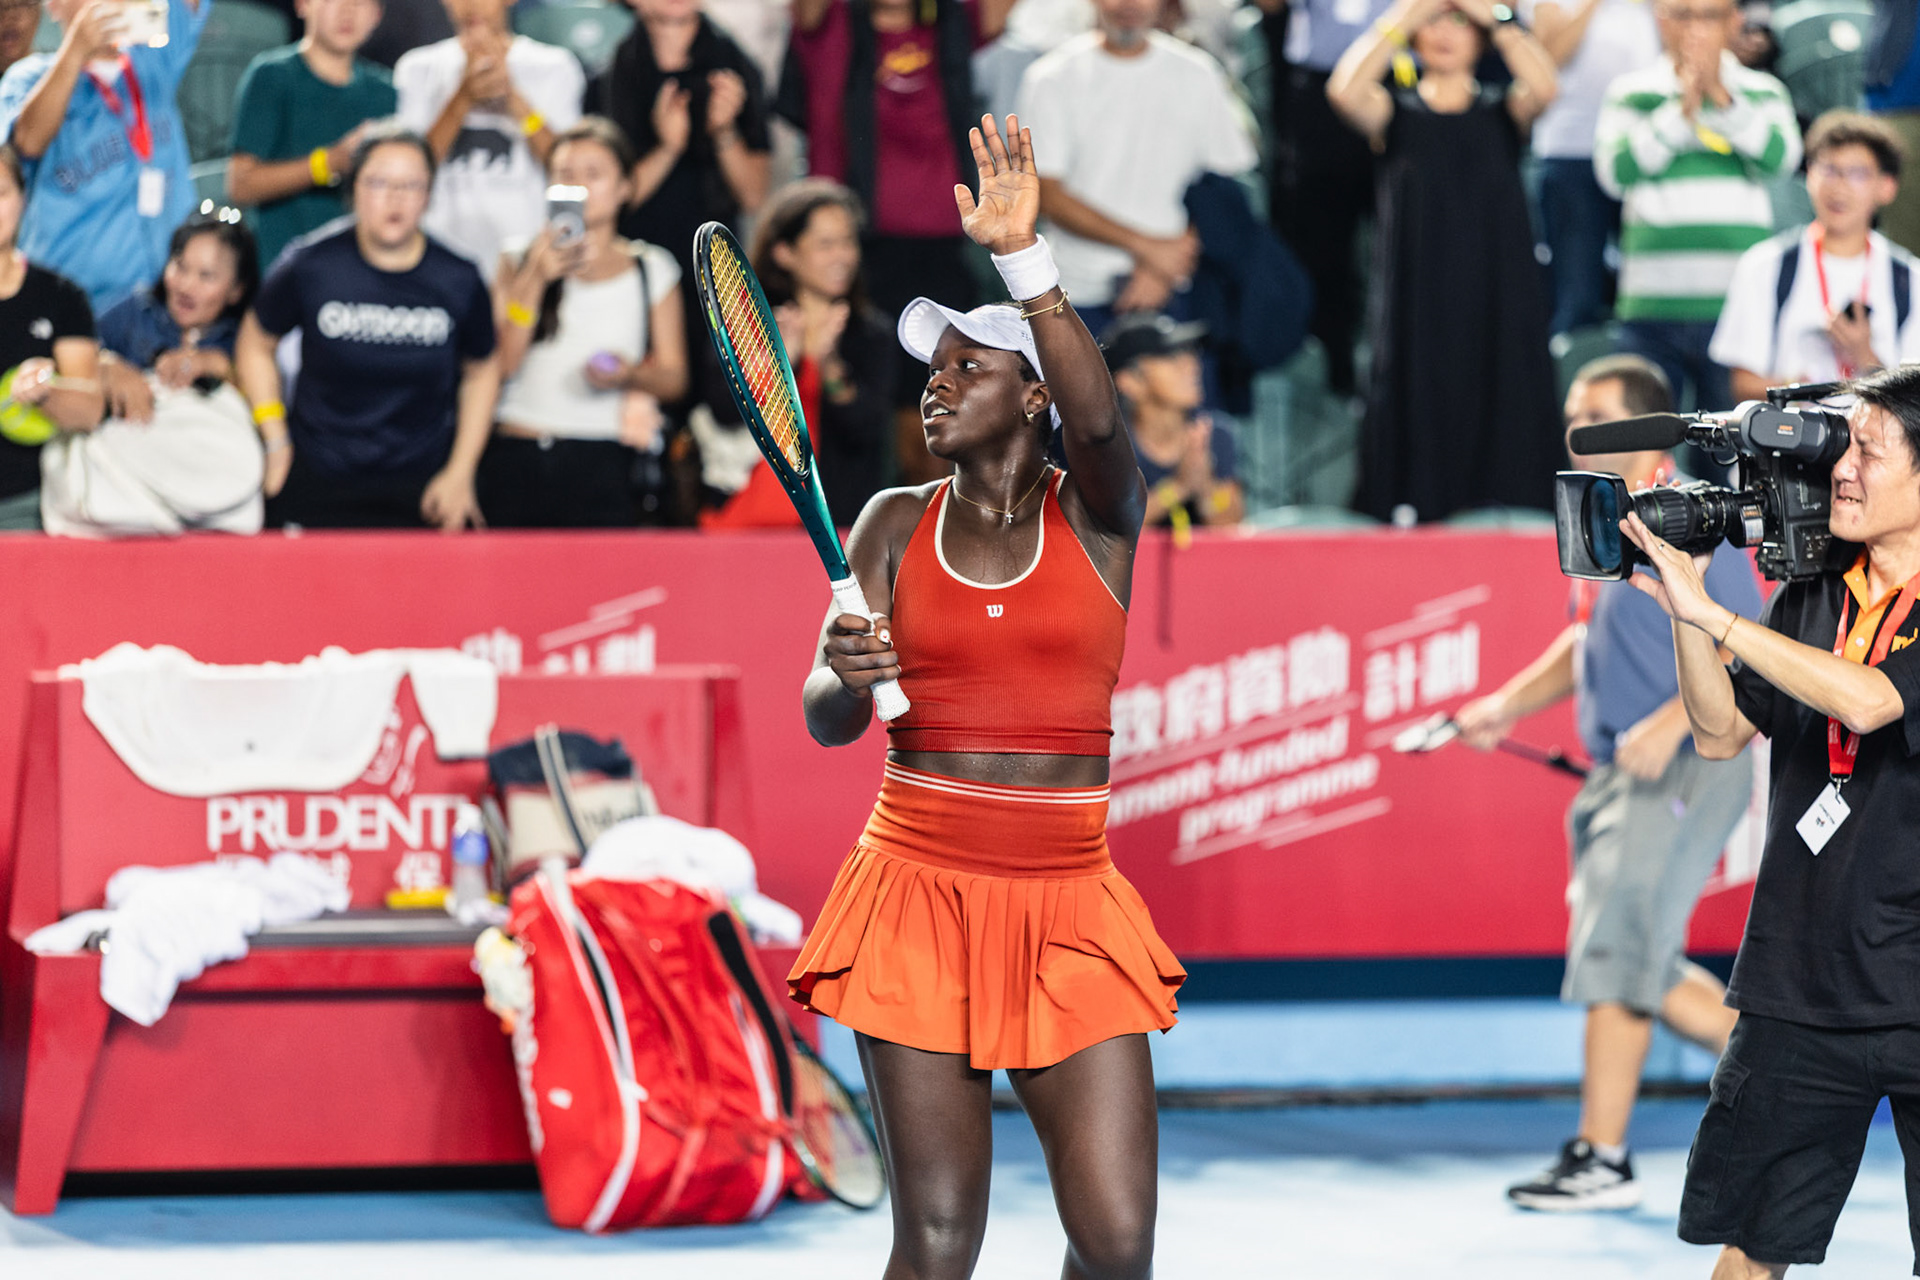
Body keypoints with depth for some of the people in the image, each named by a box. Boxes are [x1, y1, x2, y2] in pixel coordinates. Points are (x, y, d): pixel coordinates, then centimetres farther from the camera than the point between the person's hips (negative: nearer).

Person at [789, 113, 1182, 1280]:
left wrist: (1024, 259, -32)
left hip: (1068, 907, -1)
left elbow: (1099, 419, -21)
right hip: (919, 889, 1)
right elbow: (828, 720, 5)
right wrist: (844, 673, -19)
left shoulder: (1099, 516, 2)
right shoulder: (895, 525, 8)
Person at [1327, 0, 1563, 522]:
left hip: (1496, 298, 0)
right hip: (1418, 304, 0)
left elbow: (1543, 87, -13)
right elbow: (1345, 91, -13)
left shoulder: (1502, 112, 9)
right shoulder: (1395, 114, 8)